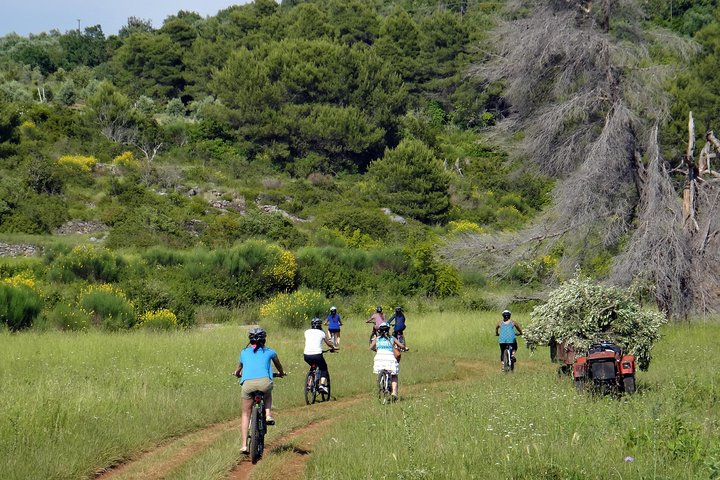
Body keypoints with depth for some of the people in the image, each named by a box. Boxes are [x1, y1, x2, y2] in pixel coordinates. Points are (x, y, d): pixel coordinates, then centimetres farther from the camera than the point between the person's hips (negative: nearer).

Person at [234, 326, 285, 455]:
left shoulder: (244, 352, 24)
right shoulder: (269, 352, 22)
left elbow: (237, 372, 39)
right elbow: (279, 368, 40)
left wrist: (239, 375, 62)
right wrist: (281, 373, 62)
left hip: (247, 383, 1)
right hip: (264, 382, 0)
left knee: (246, 415, 15)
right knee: (268, 394, 36)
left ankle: (244, 445, 7)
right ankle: (268, 414, 10)